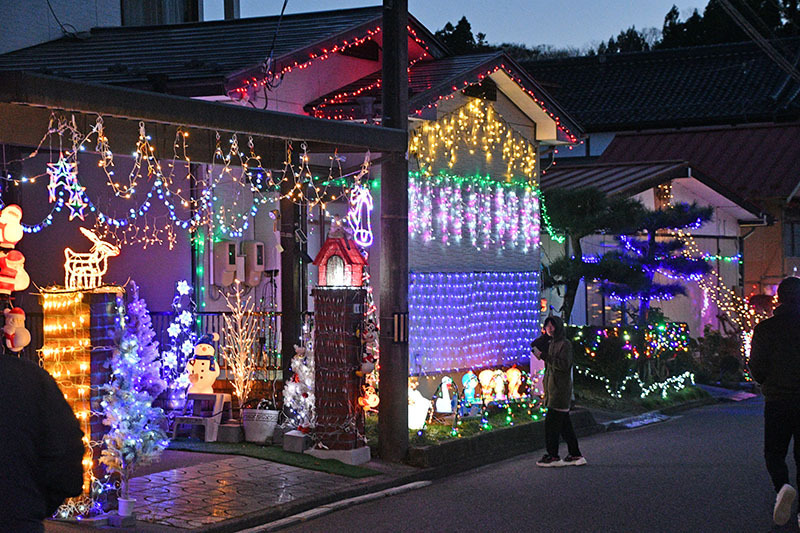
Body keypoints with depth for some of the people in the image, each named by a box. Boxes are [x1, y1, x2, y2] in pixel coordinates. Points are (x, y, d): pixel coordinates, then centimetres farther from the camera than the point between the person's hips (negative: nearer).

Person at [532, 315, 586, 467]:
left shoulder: (565, 344, -10)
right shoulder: (551, 344, 16)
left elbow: (564, 365, -19)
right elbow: (534, 345, 21)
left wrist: (544, 356, -20)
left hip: (560, 389, -9)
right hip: (552, 388, 9)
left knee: (551, 422, -8)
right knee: (564, 423, 10)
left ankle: (553, 456, -4)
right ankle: (575, 455, 14)